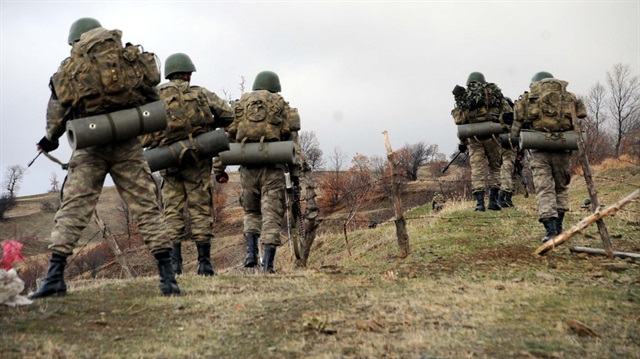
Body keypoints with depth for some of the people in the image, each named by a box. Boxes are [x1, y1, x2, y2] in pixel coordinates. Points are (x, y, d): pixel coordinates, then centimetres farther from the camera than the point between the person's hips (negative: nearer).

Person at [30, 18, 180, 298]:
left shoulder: (68, 68, 9)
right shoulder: (132, 59, 11)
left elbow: (57, 112, 6)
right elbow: (153, 101, 9)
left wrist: (51, 138, 21)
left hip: (89, 147, 0)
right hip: (128, 145, 0)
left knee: (72, 210, 5)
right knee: (146, 209, 2)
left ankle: (54, 278, 2)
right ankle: (167, 277, -2)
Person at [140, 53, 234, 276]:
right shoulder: (199, 94, 4)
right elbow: (227, 115, 0)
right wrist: (209, 125, 15)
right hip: (197, 160, -1)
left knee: (173, 211, 7)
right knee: (200, 210, 2)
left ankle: (174, 262, 2)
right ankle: (204, 263, 4)